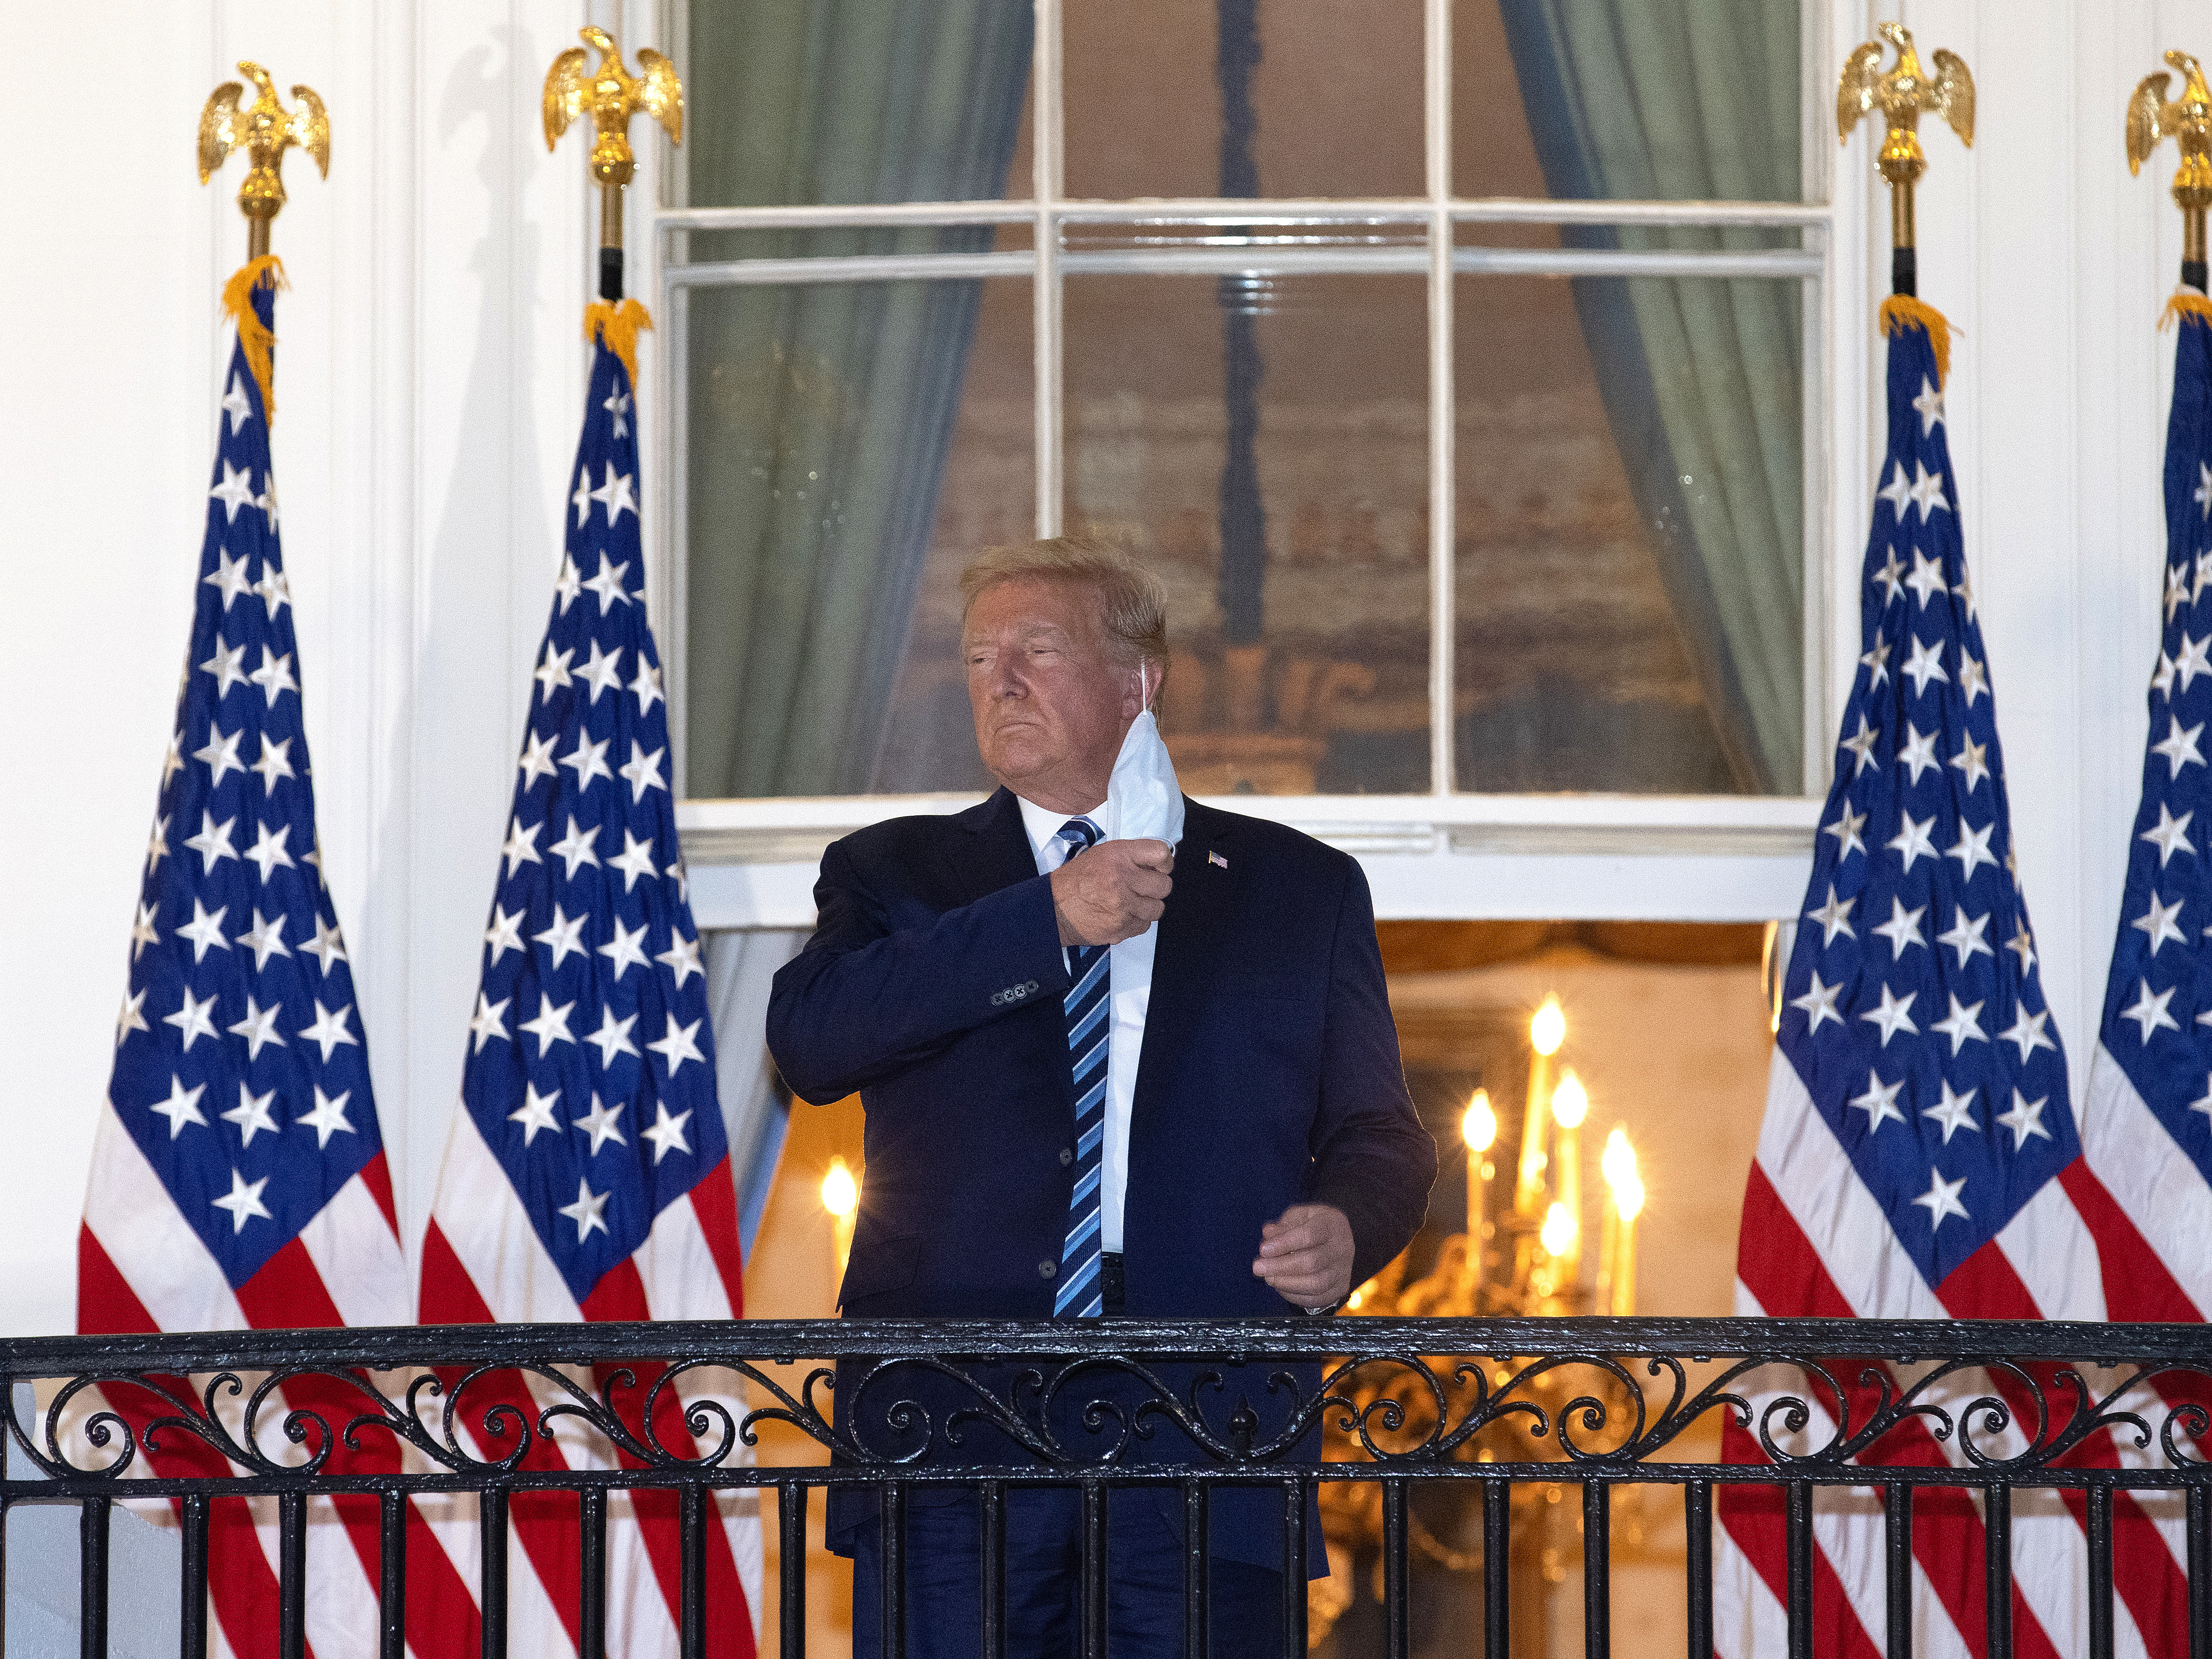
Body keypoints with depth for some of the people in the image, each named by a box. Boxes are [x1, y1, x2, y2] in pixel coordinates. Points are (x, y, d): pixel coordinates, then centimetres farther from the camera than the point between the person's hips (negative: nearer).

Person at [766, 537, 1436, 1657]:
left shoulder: (1300, 890, 16)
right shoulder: (895, 875, 15)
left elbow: (1379, 1134, 17)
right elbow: (807, 1038, -5)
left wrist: (1345, 1228, -7)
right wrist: (1046, 921, -9)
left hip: (1205, 1448, 0)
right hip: (951, 1440, 0)